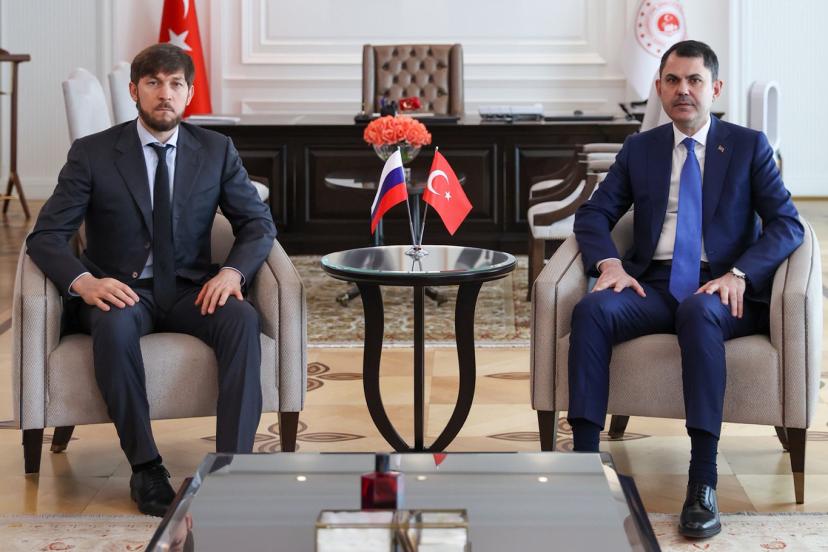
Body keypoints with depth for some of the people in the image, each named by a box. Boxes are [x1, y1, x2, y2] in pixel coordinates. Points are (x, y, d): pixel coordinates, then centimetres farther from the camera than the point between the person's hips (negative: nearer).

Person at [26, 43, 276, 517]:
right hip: (120, 291, -2)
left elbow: (259, 223, 7)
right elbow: (45, 236, -5)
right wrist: (83, 281, -27)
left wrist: (232, 271, -16)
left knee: (243, 318, -31)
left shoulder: (216, 150, 6)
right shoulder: (92, 153, -2)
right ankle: (145, 468, -29)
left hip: (189, 291, 2)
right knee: (115, 326, -38)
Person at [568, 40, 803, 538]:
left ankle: (703, 483, -43)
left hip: (721, 292, -3)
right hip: (654, 287, 3)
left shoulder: (749, 146, 9)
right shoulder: (640, 149, 17)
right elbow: (593, 215, 13)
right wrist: (609, 263, -9)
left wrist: (738, 275, -17)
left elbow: (787, 225, 1)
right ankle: (585, 459, -34)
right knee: (592, 309, -30)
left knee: (699, 312, -40)